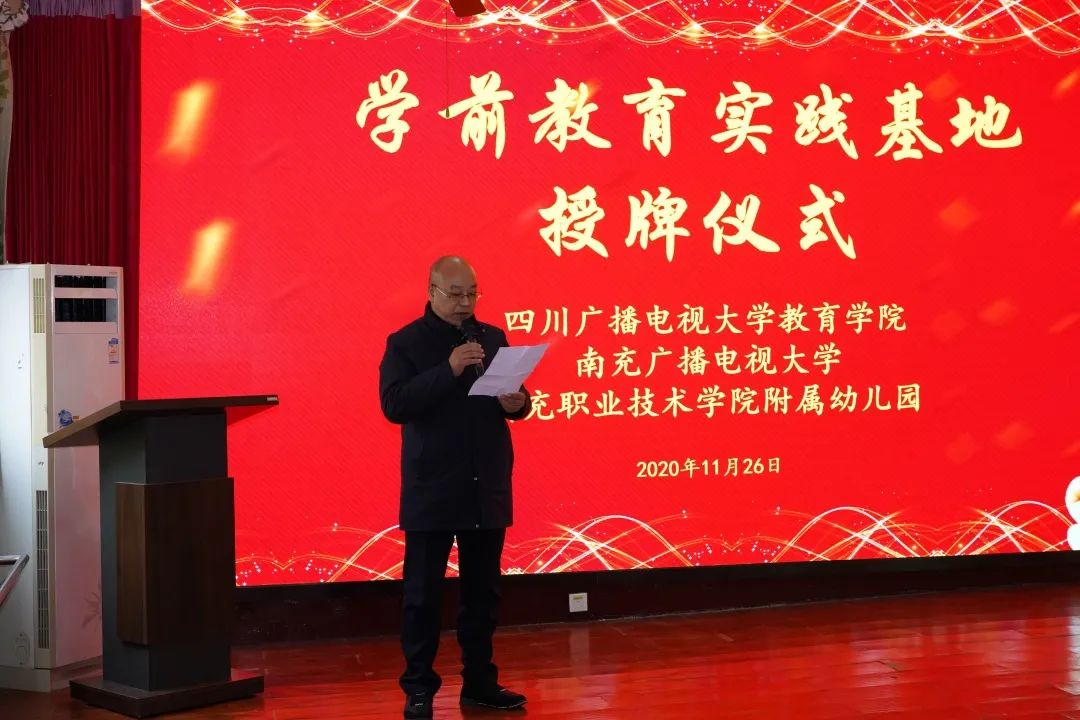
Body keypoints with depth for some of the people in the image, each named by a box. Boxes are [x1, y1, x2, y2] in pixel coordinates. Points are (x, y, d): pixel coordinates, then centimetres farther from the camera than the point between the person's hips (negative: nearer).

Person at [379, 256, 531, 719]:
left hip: (487, 490, 4)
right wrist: (448, 371, -24)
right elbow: (393, 405, -16)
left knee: (482, 591, 12)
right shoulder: (405, 343, -4)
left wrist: (517, 403, -11)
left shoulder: (493, 338, 9)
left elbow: (514, 398, 14)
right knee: (423, 594, 2)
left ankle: (479, 682, 23)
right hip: (431, 491, -4)